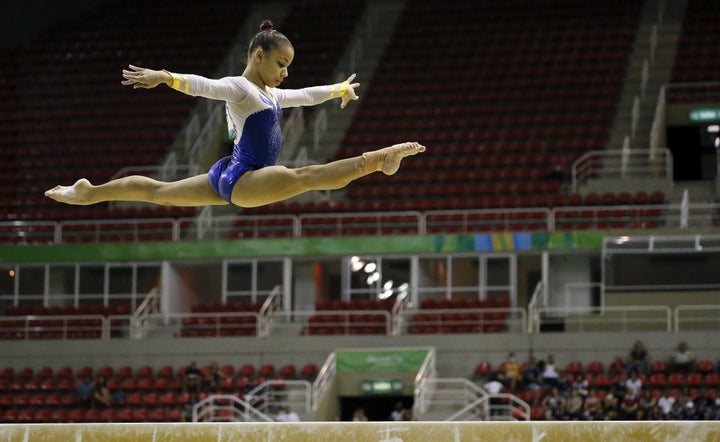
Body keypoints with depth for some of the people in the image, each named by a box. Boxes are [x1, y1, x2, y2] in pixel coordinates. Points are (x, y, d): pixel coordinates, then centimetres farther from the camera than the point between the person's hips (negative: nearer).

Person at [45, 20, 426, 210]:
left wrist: (340, 89, 45)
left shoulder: (270, 95, 19)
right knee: (305, 177, -32)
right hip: (241, 178, -11)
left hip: (232, 180, 11)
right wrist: (166, 78, -42)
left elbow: (305, 95, 34)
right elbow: (204, 86, -27)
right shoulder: (239, 88, -10)